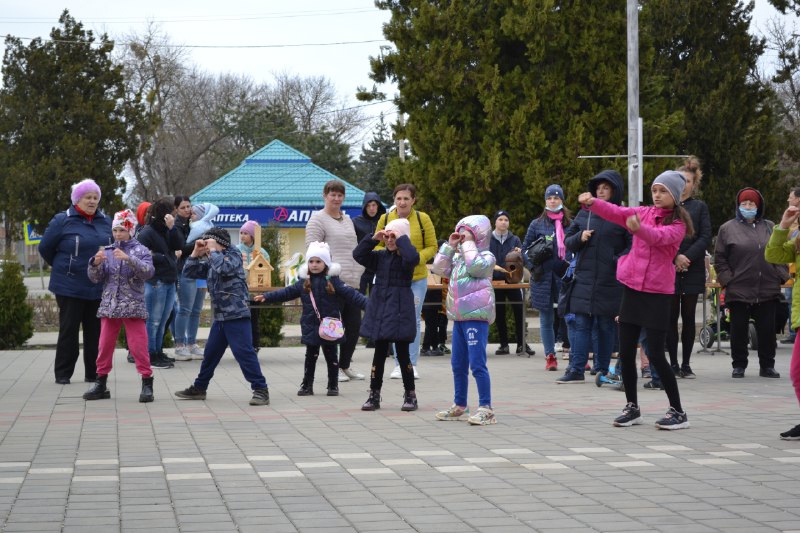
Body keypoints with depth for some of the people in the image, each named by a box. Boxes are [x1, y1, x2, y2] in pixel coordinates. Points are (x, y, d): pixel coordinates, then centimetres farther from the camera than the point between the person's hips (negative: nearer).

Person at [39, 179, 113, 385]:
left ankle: (93, 372, 15)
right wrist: (61, 267, 12)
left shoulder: (105, 222, 9)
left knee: (95, 330, 7)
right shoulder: (62, 221, -4)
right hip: (70, 288, -4)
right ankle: (63, 373, 6)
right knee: (69, 330, -1)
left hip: (99, 288, 4)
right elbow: (45, 248, 4)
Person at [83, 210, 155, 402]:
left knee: (138, 346, -7)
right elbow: (95, 278, 6)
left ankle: (147, 384, 0)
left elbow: (148, 271, -16)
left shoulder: (140, 250, 0)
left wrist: (128, 258, -29)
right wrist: (96, 263, -15)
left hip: (133, 307, -4)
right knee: (105, 346, 7)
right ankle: (101, 384, 17)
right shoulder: (107, 251, 9)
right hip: (109, 306, 4)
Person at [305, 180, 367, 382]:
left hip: (352, 282, 8)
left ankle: (345, 365, 20)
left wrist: (360, 270, 16)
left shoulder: (347, 219, 20)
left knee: (354, 324, 8)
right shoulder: (318, 219, -4)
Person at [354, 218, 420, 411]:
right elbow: (358, 255, 6)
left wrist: (401, 238, -19)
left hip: (399, 310, -5)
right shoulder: (380, 256, 9)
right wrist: (373, 239, -3)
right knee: (379, 354, 9)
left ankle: (410, 395, 11)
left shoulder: (405, 257, -7)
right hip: (379, 310, 5)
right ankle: (374, 395, 14)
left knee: (402, 354, 1)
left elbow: (412, 258, -30)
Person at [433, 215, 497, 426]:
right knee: (458, 364, 14)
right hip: (459, 317, 9)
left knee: (477, 363, -13)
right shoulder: (458, 257, 19)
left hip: (476, 316, -9)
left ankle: (486, 408, -10)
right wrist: (450, 246, 8)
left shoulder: (486, 256, -4)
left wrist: (469, 244, -13)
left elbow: (476, 266, -23)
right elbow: (440, 268, 13)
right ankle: (460, 406, 24)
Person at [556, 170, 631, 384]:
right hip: (584, 279, 3)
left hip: (610, 283, -3)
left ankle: (602, 369, 14)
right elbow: (567, 241, 15)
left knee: (606, 326, 6)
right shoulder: (585, 214, 11)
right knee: (581, 325, 1)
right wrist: (580, 238, -5)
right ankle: (576, 370, 1)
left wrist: (618, 261, -18)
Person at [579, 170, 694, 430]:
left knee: (655, 354, -7)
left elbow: (659, 237, -26)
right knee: (626, 352, 6)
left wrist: (639, 228, -47)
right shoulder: (643, 213, 7)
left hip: (657, 292, -5)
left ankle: (678, 412, 3)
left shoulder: (677, 224, -6)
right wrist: (592, 203, -24)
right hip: (632, 288, 5)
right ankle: (632, 408, 20)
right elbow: (616, 213, -6)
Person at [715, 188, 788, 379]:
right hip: (738, 290, -2)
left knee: (767, 330, 4)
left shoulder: (770, 227, 11)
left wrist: (781, 275, 1)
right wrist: (727, 280, -6)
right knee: (739, 331, 3)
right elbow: (720, 259, 3)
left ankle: (767, 366, 13)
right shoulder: (727, 229, 4)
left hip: (768, 291, 2)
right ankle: (738, 365, 13)